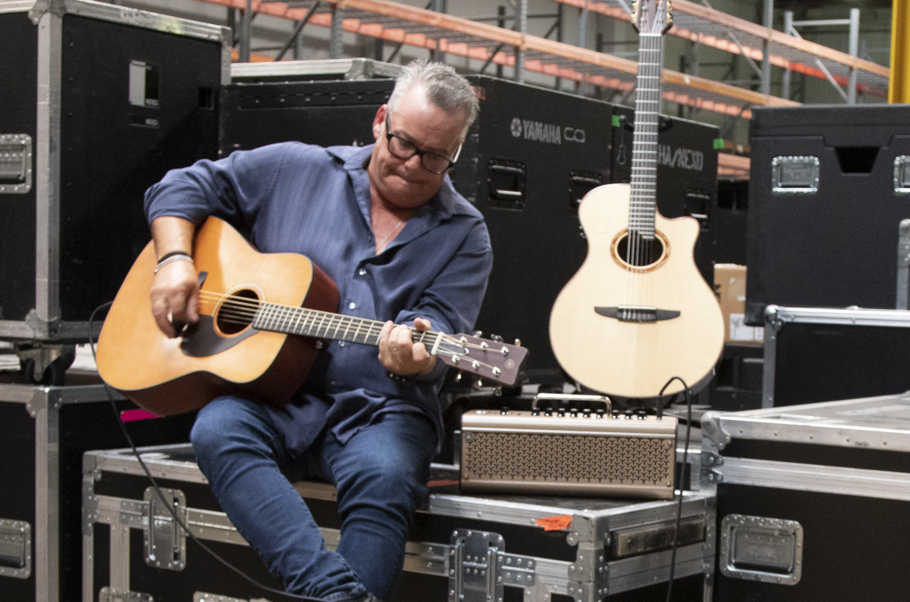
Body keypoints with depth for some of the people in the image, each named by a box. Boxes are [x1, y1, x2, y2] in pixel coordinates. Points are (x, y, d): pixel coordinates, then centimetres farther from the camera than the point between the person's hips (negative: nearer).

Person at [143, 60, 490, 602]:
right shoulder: (295, 170, 10)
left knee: (385, 476, -35)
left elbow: (441, 334, -4)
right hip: (269, 397, 1)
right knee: (218, 429, -32)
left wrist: (414, 358, -28)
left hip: (378, 411, -1)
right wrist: (176, 261, -4)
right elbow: (183, 187, 15)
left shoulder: (465, 235, 7)